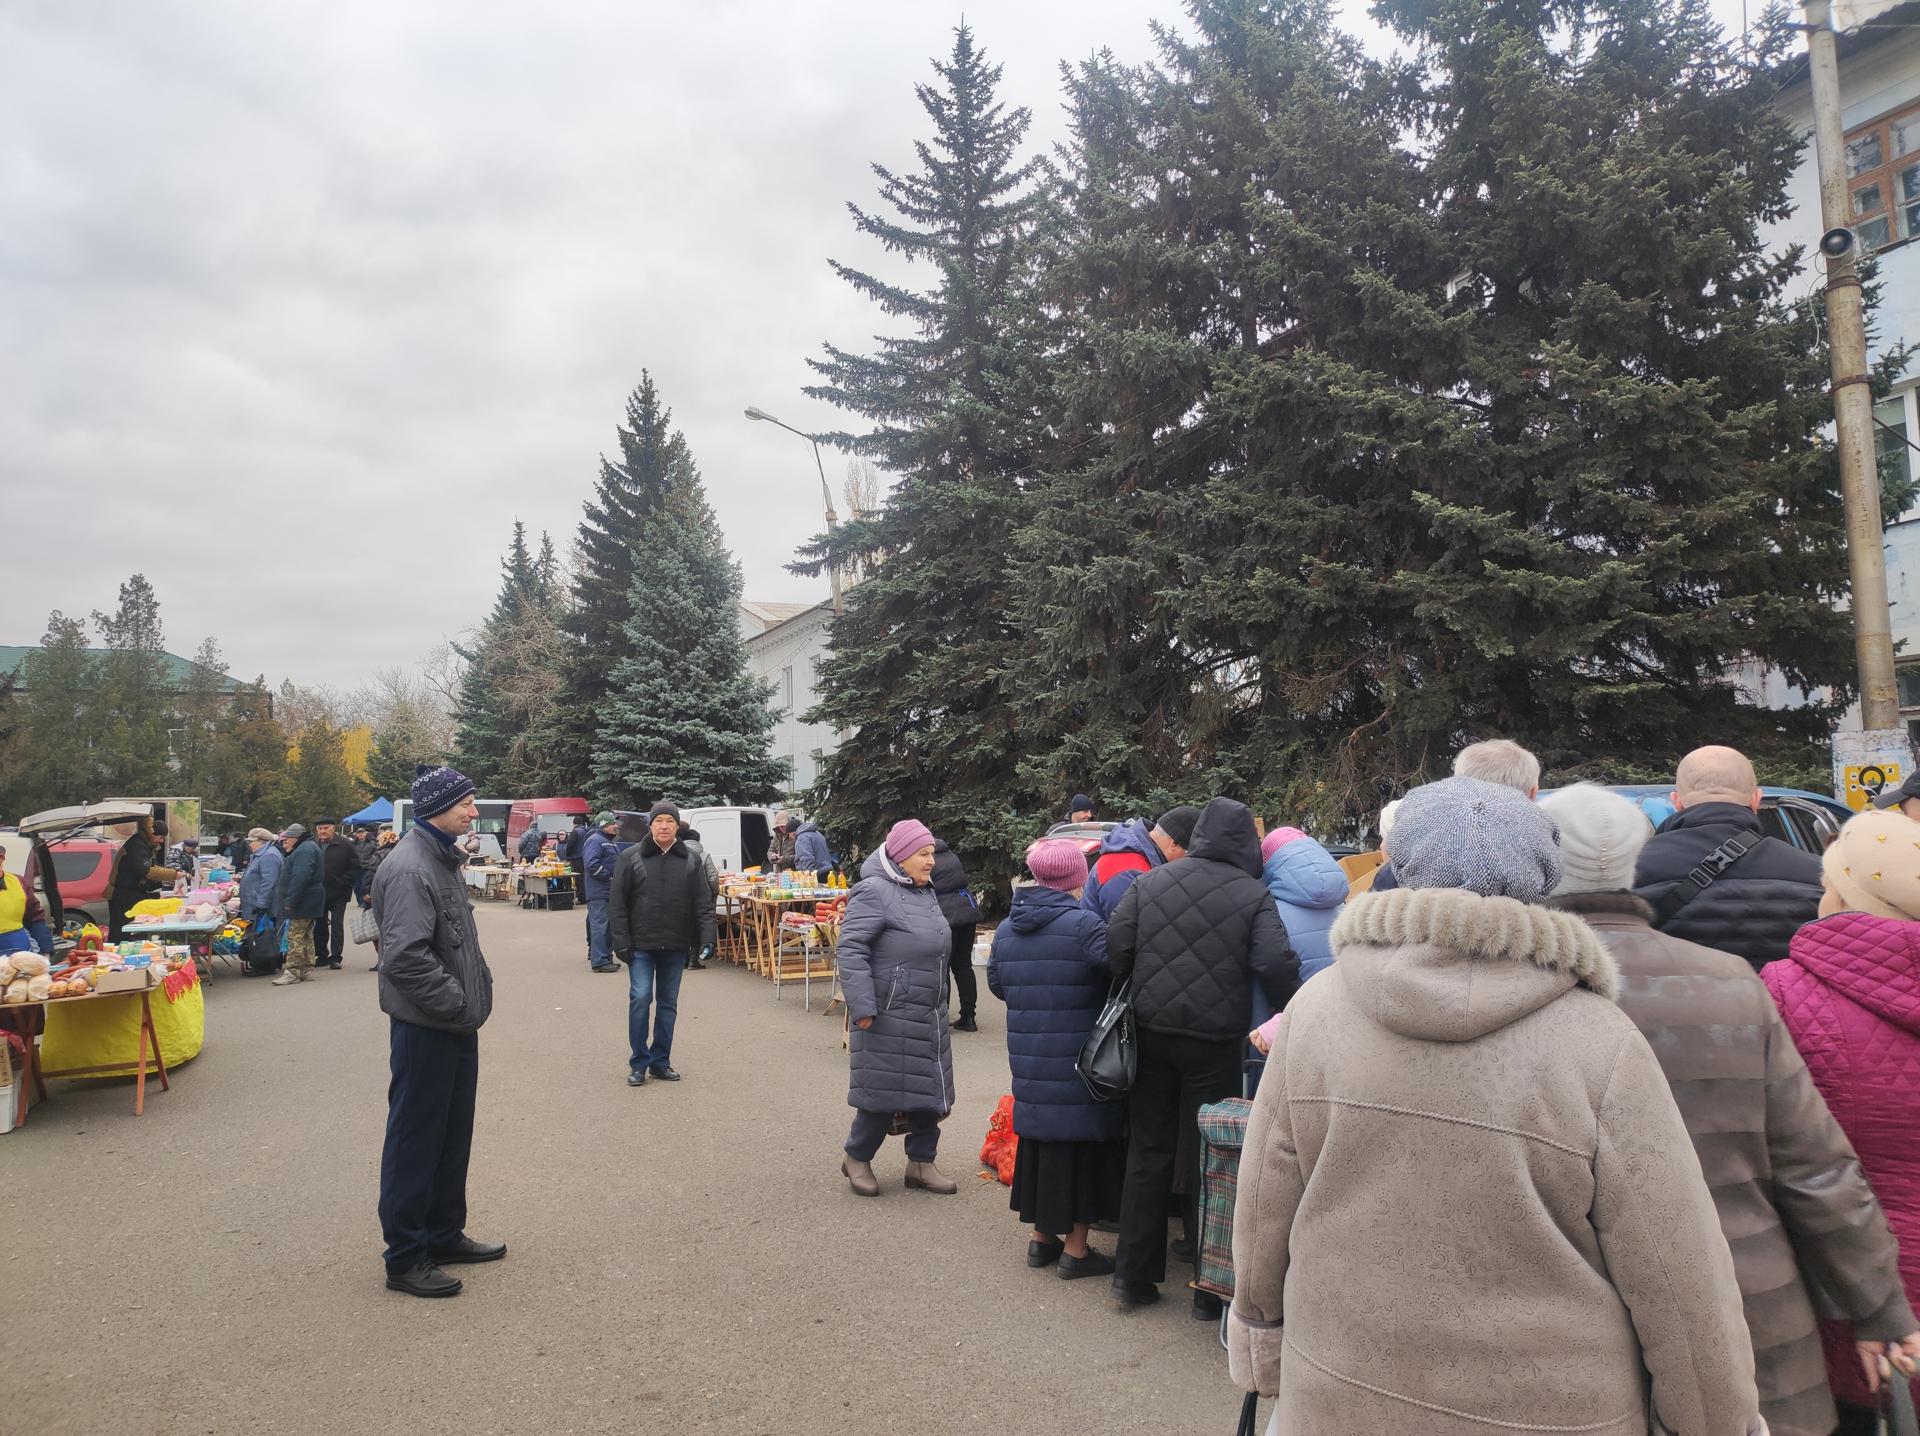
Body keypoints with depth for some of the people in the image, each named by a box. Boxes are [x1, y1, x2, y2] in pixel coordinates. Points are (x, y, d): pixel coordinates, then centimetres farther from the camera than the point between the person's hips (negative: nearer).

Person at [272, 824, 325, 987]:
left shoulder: (305, 850, -16)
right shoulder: (306, 848, 20)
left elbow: (300, 878, -25)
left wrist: (290, 901, -24)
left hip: (302, 904, -11)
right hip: (308, 905, 11)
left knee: (295, 937, -9)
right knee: (306, 936, 13)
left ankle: (292, 972, -8)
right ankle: (306, 970, 18)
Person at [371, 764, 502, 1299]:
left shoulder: (442, 859, 13)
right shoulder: (409, 868, -21)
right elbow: (405, 957, -30)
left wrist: (475, 991, 10)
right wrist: (458, 1002, -20)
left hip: (456, 1024, 10)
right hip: (424, 1028, -10)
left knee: (453, 1134, 19)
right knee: (415, 1140, 2)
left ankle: (445, 1235, 32)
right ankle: (405, 1258, 13)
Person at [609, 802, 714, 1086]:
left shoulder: (691, 861, 3)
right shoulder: (631, 858, -3)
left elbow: (703, 903, 1)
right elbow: (617, 903, -3)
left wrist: (706, 940, -10)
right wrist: (622, 942, -8)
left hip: (676, 947, 3)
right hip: (641, 945, -2)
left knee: (668, 1004, 9)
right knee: (640, 999, -8)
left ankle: (661, 1062, 20)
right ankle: (639, 1063, 5)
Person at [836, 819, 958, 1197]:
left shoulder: (925, 892, 14)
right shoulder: (873, 892, -14)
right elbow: (850, 950, -19)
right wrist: (862, 1007, -22)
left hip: (929, 1017, 8)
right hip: (889, 1017, -8)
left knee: (929, 1089, 12)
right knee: (883, 1091, -1)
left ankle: (921, 1162, 25)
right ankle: (856, 1158, 20)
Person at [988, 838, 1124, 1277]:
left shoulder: (1006, 929, 6)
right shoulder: (1083, 924, -17)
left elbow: (996, 984, 17)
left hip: (1028, 1059, 7)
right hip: (1079, 1062, -6)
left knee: (1039, 1140, 18)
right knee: (1082, 1142, 5)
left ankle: (1041, 1236, 28)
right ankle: (1075, 1248, 12)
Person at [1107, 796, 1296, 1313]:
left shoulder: (1150, 882, 2)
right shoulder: (1254, 895, -7)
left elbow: (1116, 946, -2)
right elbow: (1276, 966, -15)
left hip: (1151, 1034, 3)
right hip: (1215, 1042, -3)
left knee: (1148, 1152, 14)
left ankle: (1133, 1275, 19)